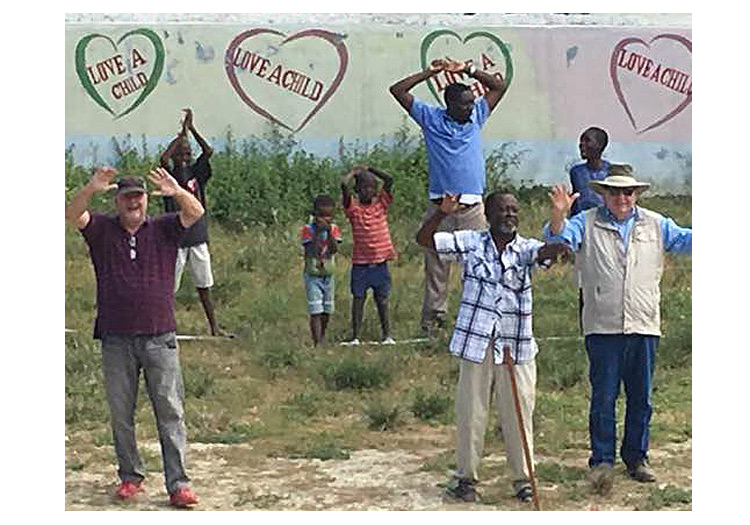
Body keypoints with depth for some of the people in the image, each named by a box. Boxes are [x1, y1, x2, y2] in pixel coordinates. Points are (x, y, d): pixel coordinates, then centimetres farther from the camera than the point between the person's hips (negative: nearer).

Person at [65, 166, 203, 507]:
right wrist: (90, 190, -27)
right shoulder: (102, 231, 8)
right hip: (116, 341, 1)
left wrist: (177, 193, -27)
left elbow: (196, 213, -6)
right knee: (120, 413, 9)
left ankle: (177, 483, -2)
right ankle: (130, 476, 21)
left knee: (170, 411, -3)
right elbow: (72, 215, -7)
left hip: (159, 338, -1)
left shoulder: (163, 230, 7)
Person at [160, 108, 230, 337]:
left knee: (204, 285, 12)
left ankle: (214, 327, 17)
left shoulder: (196, 173, 8)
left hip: (198, 238, 5)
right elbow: (163, 159, -25)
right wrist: (182, 133, -19)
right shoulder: (170, 175, -4)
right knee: (169, 287, -1)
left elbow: (208, 151, -5)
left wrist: (192, 128, -10)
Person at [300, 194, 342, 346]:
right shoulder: (307, 229, -12)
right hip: (312, 275, -4)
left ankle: (322, 336, 35)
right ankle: (317, 342, -13)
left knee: (327, 310, 15)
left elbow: (334, 249, -16)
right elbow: (312, 251, -23)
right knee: (315, 311, -11)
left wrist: (328, 231, -26)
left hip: (328, 275, 4)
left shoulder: (333, 228, -2)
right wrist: (318, 232, -29)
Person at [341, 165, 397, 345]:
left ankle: (387, 335, 14)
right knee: (358, 298, 3)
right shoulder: (353, 207, -2)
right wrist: (354, 172, 1)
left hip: (380, 262, 2)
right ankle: (355, 336, 8)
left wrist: (369, 169, 2)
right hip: (360, 263, -2)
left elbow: (389, 180, -6)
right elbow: (344, 185, -17)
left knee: (382, 299, 9)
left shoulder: (381, 203, 5)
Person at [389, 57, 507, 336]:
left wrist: (468, 70, 5)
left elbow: (499, 86, 14)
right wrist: (429, 73, 2)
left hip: (473, 207, 2)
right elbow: (398, 91, 4)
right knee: (436, 265, 3)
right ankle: (432, 317, 10)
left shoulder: (476, 116, 13)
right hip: (440, 207, -2)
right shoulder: (431, 118, 6)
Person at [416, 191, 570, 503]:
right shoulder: (470, 243, 2)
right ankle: (465, 476, 19)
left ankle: (523, 478, 17)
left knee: (519, 415, 5)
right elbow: (424, 239, 0)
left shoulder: (526, 249, 0)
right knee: (470, 413, 7)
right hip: (475, 343, 0)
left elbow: (544, 253, -23)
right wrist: (443, 212, -17)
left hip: (517, 346, 0)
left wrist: (554, 250, -48)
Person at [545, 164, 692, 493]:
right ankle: (602, 460, 4)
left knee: (641, 397, 10)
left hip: (644, 327, 3)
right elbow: (558, 239, -10)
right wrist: (558, 216, -31)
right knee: (603, 396, -3)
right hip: (602, 327, -3)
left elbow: (685, 241, 11)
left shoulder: (655, 225, 11)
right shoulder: (586, 224, 3)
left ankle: (636, 457, 22)